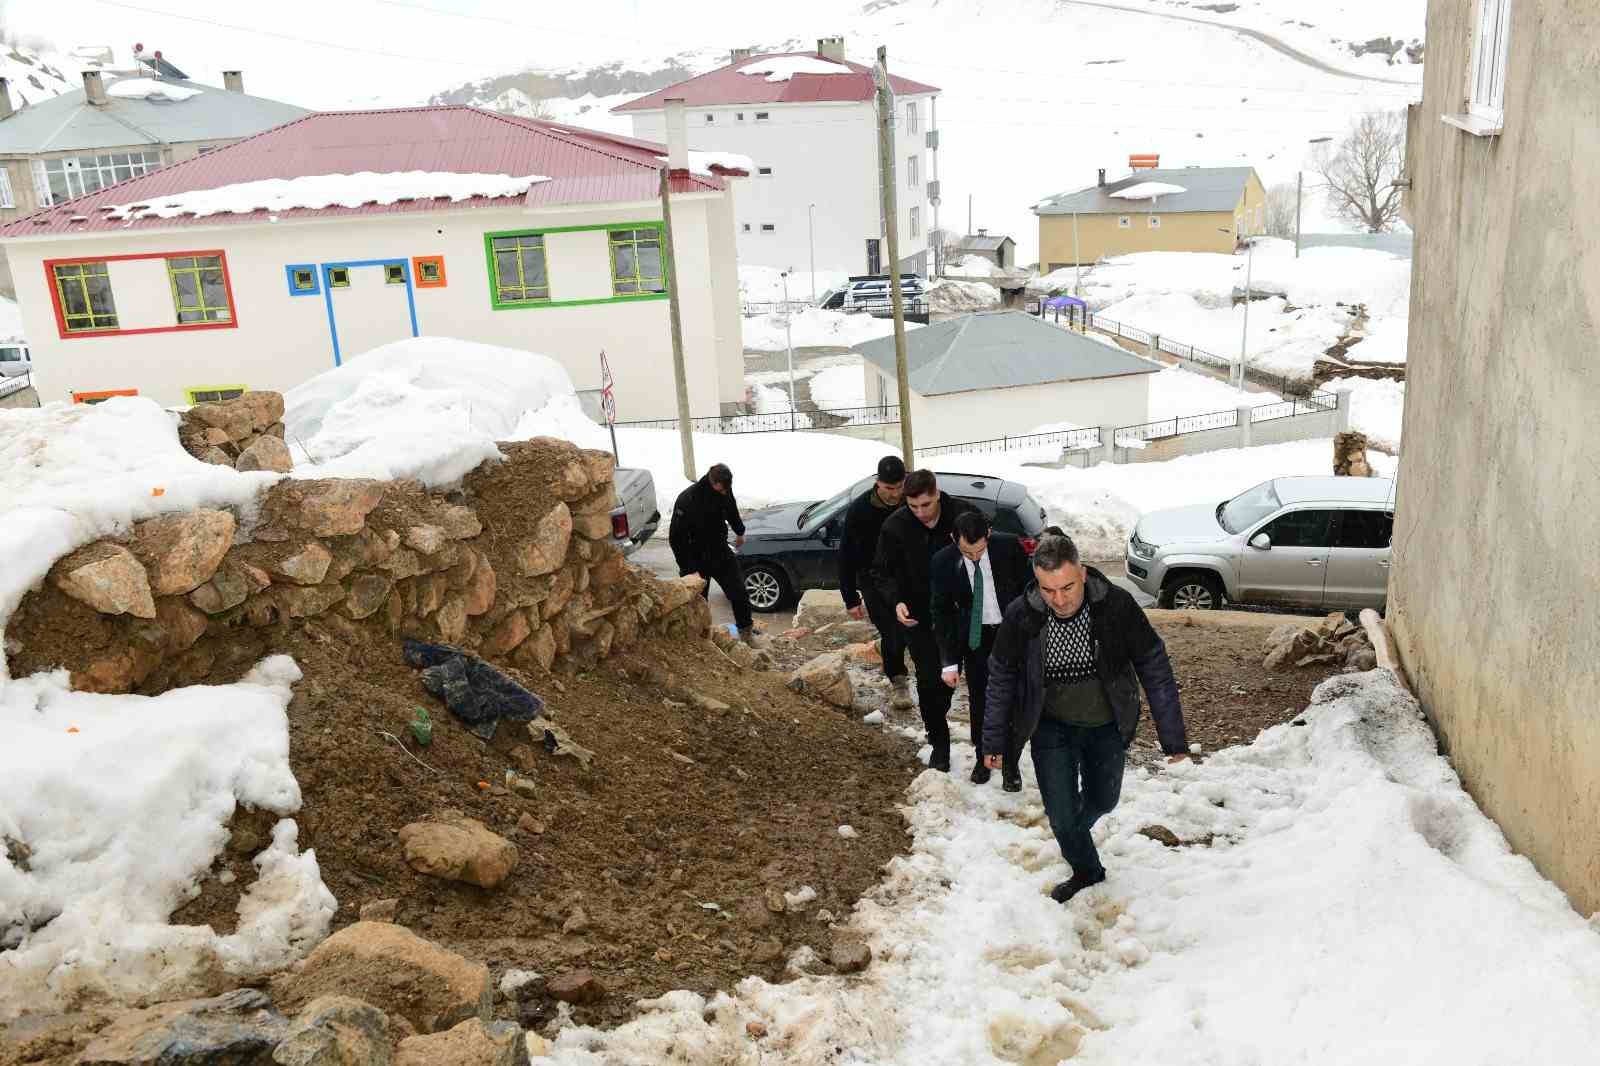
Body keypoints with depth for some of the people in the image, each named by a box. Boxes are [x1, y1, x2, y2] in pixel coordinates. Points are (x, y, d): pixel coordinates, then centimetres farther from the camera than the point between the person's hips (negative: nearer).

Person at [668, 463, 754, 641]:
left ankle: (746, 629, 28)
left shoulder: (725, 491, -10)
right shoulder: (687, 501, -28)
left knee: (739, 592, 7)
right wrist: (689, 569, -23)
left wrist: (739, 532, 32)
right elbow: (677, 538, -23)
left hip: (720, 552, 5)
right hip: (697, 558, -5)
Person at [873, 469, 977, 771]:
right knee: (930, 680, -1)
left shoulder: (964, 514, -14)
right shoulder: (894, 526, -12)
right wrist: (896, 601, -19)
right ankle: (939, 743, 17)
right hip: (918, 617, 0)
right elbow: (882, 571, -2)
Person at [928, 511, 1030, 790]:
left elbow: (1029, 589, -5)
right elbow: (941, 612, -9)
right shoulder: (943, 561, -16)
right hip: (973, 636, 1)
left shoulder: (1009, 547, -18)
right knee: (978, 700, 10)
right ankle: (983, 757, 29)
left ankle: (1009, 763, 18)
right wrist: (950, 662, -11)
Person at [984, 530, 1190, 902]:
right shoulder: (1021, 615, -21)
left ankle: (1074, 832, 55)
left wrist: (1173, 737, -11)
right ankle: (1086, 872, 33)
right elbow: (1001, 678, -5)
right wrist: (994, 740, 2)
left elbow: (1155, 669, -14)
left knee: (1103, 800, 21)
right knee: (1061, 815, 2)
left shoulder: (1117, 606, -24)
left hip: (1107, 727, 1)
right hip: (1052, 728, -1)